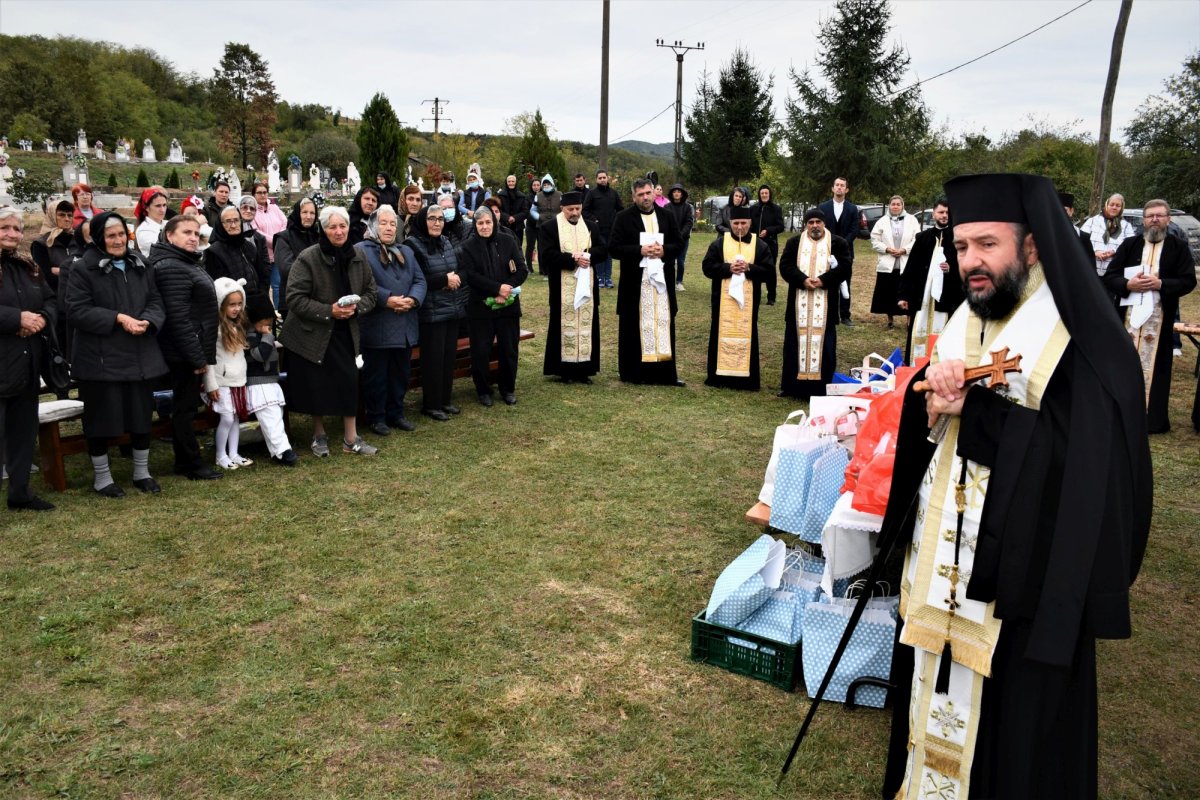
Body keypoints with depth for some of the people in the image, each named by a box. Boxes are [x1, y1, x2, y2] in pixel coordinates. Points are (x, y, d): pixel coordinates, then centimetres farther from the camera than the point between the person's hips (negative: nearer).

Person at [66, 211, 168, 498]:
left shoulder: (140, 265, 10)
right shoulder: (83, 268, -7)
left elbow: (155, 301, 8)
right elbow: (77, 310, -14)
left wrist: (147, 321, -13)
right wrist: (118, 318, -21)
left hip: (140, 355, 5)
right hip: (100, 358, -5)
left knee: (142, 414, 12)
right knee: (102, 418, 4)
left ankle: (142, 472, 27)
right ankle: (102, 477, 19)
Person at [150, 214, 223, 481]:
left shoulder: (189, 263, 16)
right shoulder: (172, 268, -17)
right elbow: (178, 318, -23)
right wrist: (198, 358, -21)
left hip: (191, 351, 10)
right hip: (185, 353, -10)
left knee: (185, 405, 16)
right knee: (185, 406, -1)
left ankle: (186, 458, 26)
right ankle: (191, 464, 8)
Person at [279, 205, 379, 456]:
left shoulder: (358, 257, 1)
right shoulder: (307, 259, -14)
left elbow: (371, 292, 8)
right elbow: (295, 298, -16)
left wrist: (357, 306, -13)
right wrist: (328, 311, -24)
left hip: (345, 332, 4)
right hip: (313, 333, -3)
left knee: (350, 383, 1)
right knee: (316, 386, 6)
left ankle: (351, 439, 13)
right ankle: (319, 436, 26)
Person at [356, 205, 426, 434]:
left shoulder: (406, 251, 17)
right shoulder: (361, 250, -4)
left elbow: (419, 280, 10)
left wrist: (412, 299, -10)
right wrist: (387, 299, -22)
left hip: (405, 327, 6)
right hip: (376, 327, -6)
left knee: (401, 372, 14)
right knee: (376, 374, 3)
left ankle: (396, 413, 27)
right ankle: (376, 417, 15)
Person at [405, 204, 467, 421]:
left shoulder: (446, 243, 13)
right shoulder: (413, 245, -9)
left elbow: (458, 271, 18)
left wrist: (456, 278, -6)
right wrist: (444, 280, -13)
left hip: (452, 310, 7)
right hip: (431, 313, -7)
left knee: (449, 356, 11)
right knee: (433, 359, 0)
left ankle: (444, 400, 24)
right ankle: (431, 405, 12)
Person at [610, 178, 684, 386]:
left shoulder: (667, 216, 10)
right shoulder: (623, 218, -1)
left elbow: (678, 244, 10)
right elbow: (614, 248, -6)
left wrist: (664, 250, -11)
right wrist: (640, 250, -17)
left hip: (662, 279, 3)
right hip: (635, 282, -3)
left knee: (663, 325, 5)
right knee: (634, 327, 1)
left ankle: (665, 373, 10)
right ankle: (633, 372, 11)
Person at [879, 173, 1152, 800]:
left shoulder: (1079, 341, -12)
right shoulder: (963, 324, 8)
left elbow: (1080, 452, -22)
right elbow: (915, 437, 10)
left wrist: (970, 408, -21)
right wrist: (932, 406, -13)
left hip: (1021, 572, -6)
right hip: (941, 560, 6)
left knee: (1008, 712, 7)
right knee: (936, 690, 17)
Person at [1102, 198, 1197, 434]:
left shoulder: (1179, 248, 4)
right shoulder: (1129, 245, 8)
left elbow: (1189, 281, -2)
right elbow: (1109, 276, 3)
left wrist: (1160, 284, -17)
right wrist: (1128, 284, -15)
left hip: (1160, 317, -1)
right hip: (1128, 314, 1)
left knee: (1154, 365, 1)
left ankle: (1153, 418, 8)